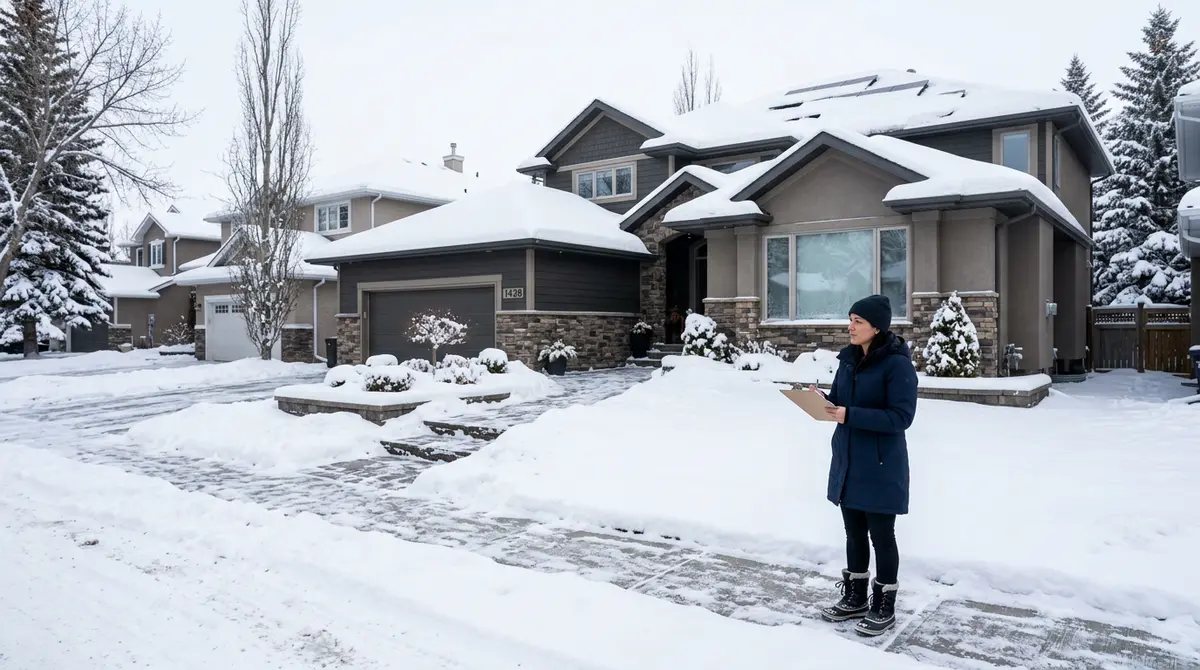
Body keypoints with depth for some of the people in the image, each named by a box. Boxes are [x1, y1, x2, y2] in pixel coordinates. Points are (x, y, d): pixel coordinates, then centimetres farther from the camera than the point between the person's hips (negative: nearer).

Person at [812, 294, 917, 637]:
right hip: (847, 461, 7)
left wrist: (851, 416, -27)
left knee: (881, 535, 5)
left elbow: (901, 416, -21)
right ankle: (855, 598, 31)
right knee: (854, 532, 17)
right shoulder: (849, 358, 6)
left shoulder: (897, 363, -17)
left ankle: (884, 608, 21)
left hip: (881, 466, -7)